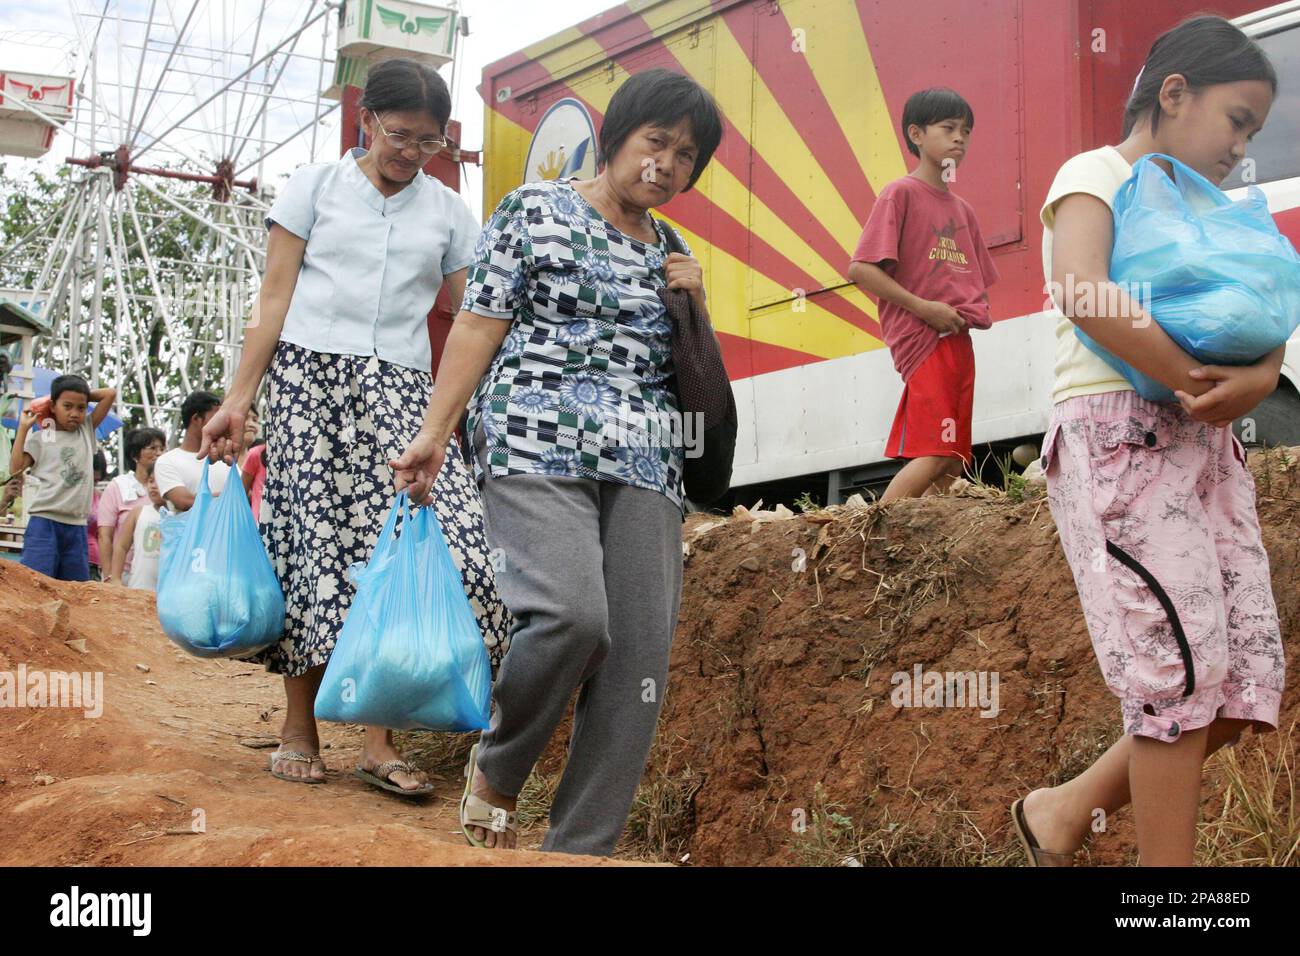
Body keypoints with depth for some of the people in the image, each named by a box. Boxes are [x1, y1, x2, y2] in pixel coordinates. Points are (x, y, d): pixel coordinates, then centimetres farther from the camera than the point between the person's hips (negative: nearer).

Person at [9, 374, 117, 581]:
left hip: (77, 527, 4)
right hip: (44, 523, -4)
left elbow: (111, 393, 14)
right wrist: (23, 428, -6)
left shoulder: (87, 432, 13)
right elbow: (15, 469, -7)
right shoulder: (41, 440, 3)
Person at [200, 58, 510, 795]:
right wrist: (240, 400, -2)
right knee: (314, 534, -6)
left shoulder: (449, 212, 13)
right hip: (309, 375, -1)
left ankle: (380, 741, -10)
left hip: (401, 389, 1)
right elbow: (276, 299, 5)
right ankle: (299, 732, 6)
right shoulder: (316, 186, 9)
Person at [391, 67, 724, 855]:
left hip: (645, 468, 6)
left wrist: (695, 308, 7)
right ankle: (497, 771, 0)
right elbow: (480, 325, 0)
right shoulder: (536, 211, 7)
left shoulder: (671, 255, 22)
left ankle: (581, 848, -2)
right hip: (538, 452, -5)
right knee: (574, 615, -27)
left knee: (641, 660, -7)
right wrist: (436, 432, -9)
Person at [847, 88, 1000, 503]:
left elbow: (979, 281, 26)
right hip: (922, 339, -8)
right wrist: (923, 307, -17)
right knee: (934, 454, -17)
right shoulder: (901, 193, -3)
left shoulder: (963, 209, 19)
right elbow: (859, 268, -12)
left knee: (954, 460, 5)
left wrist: (977, 308, 3)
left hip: (959, 341, 8)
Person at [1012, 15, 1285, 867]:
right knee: (1181, 667, -12)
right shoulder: (1099, 175, 0)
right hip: (1121, 435, -8)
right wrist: (1195, 382, -18)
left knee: (1246, 678, 0)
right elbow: (1081, 290, -20)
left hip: (1207, 446, 8)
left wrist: (1259, 378, -8)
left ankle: (1065, 811, 14)